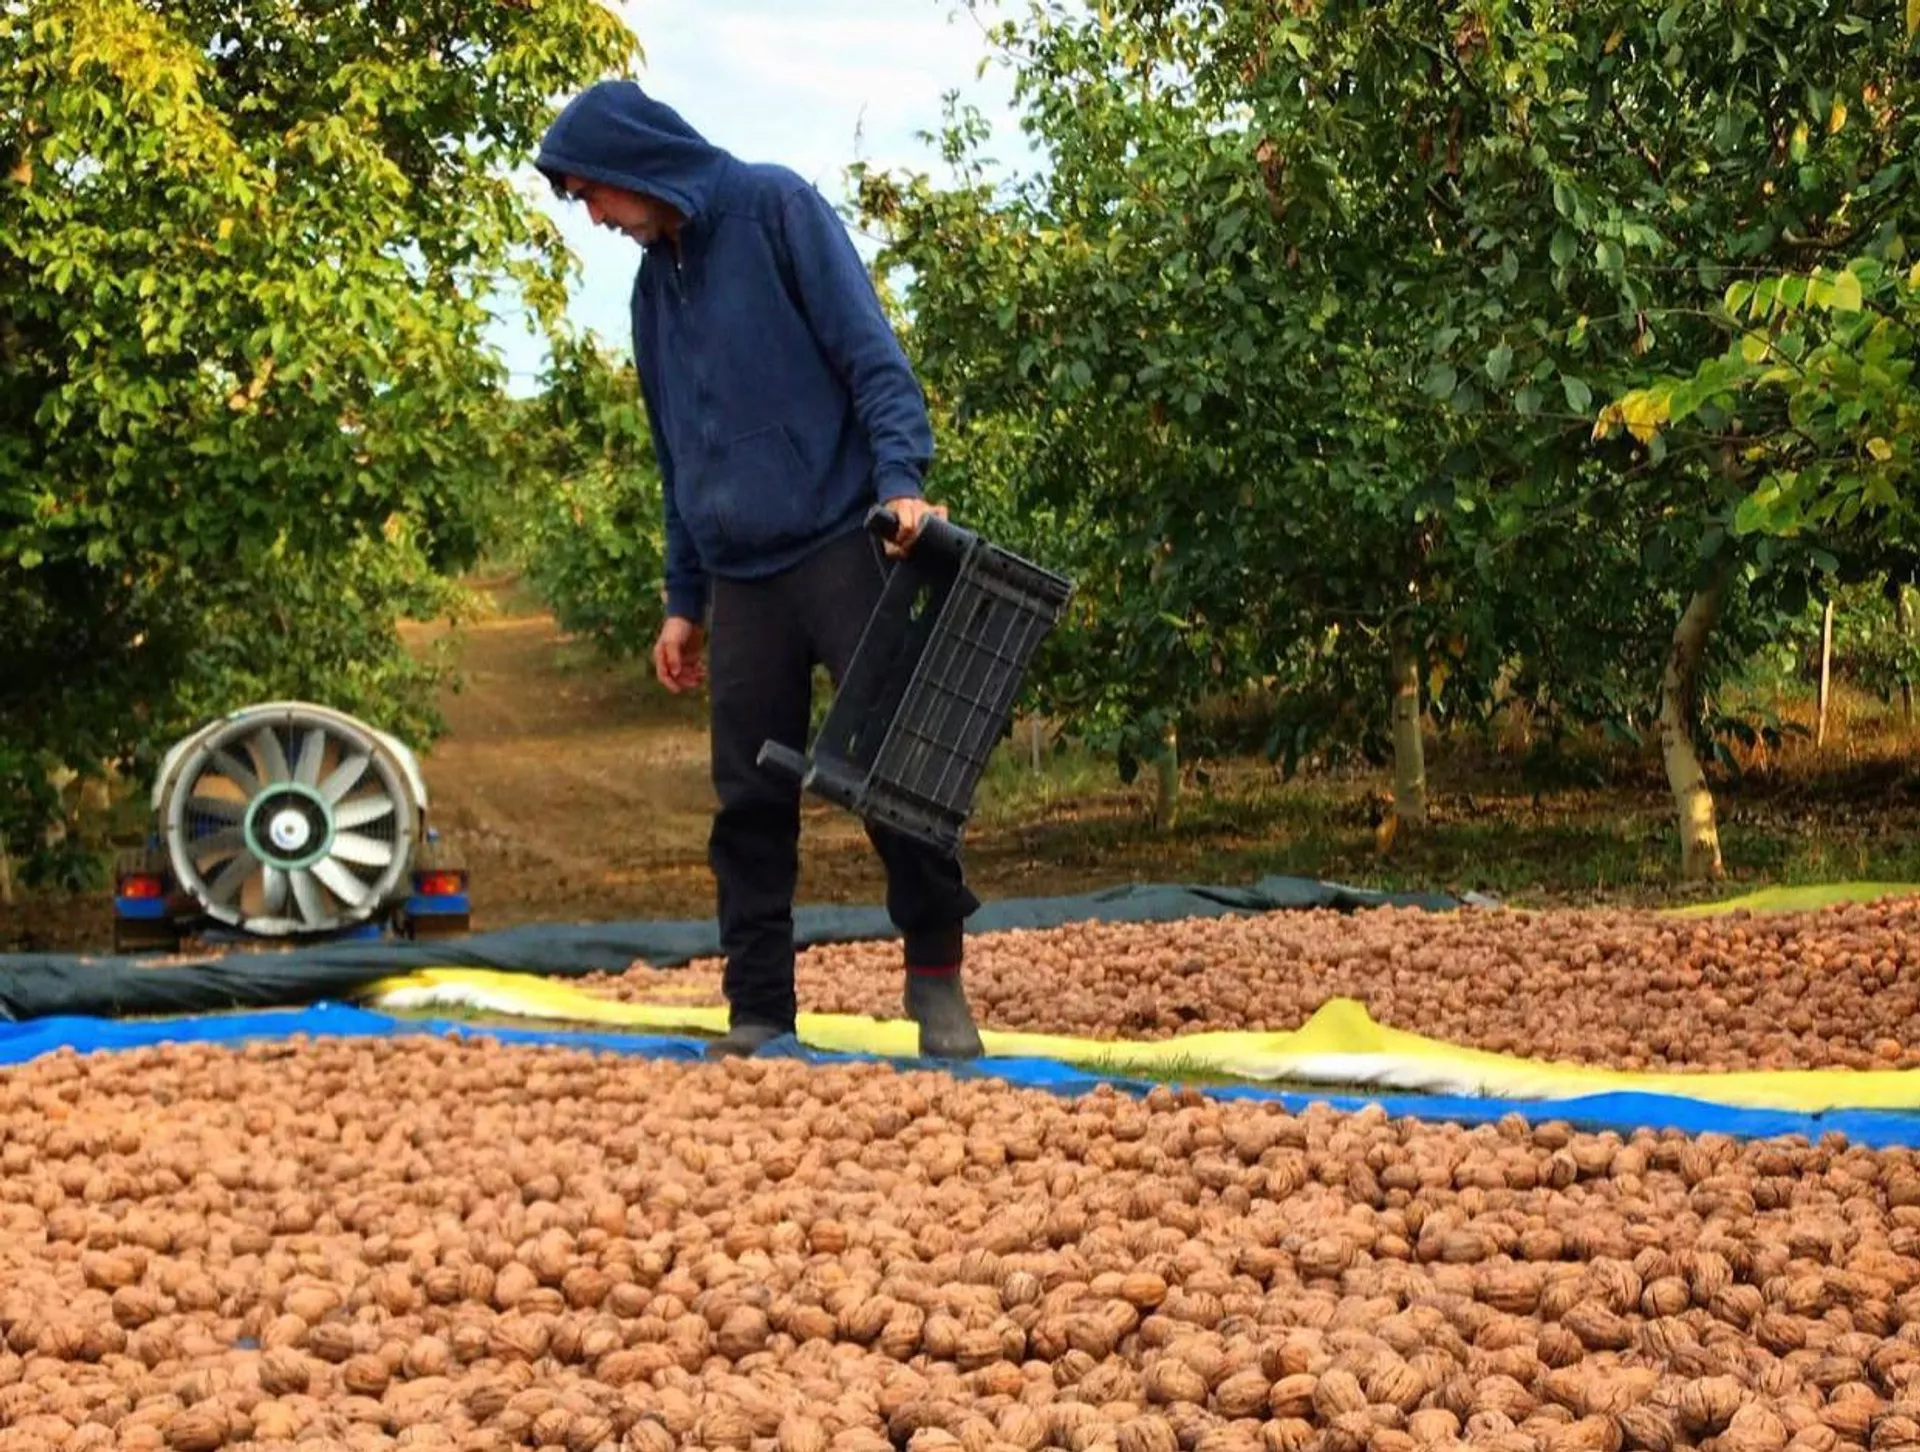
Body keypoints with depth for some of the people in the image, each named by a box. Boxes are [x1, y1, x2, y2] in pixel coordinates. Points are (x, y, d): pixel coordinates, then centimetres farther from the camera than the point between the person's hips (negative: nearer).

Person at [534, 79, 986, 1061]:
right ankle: (758, 1011, 9)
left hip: (841, 545, -6)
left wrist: (900, 479, -23)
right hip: (741, 575, 6)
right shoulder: (655, 280, 18)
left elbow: (871, 354, -9)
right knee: (750, 800, 4)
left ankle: (937, 979, 5)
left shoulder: (775, 208, -2)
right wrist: (685, 602, 19)